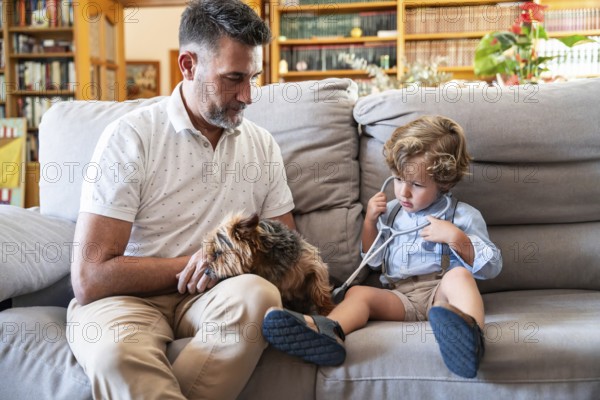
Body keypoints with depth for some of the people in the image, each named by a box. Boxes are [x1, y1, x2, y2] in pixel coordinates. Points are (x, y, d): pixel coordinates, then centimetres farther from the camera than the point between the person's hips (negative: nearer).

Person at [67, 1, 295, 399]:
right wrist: (194, 262, -8)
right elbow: (90, 278, -13)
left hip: (213, 297, 5)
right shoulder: (131, 137, -8)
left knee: (258, 295, -31)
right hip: (129, 297, -4)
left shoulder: (263, 145, 8)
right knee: (119, 353, -39)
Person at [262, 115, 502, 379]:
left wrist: (456, 238, -12)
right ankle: (327, 331, -56)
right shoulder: (391, 212, 20)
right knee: (358, 292, -22)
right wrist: (370, 222, 11)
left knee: (459, 275, -33)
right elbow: (374, 262, 26)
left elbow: (492, 267, 4)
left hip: (439, 292, -3)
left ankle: (468, 329, -65)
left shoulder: (463, 216, 9)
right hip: (399, 296, 3)